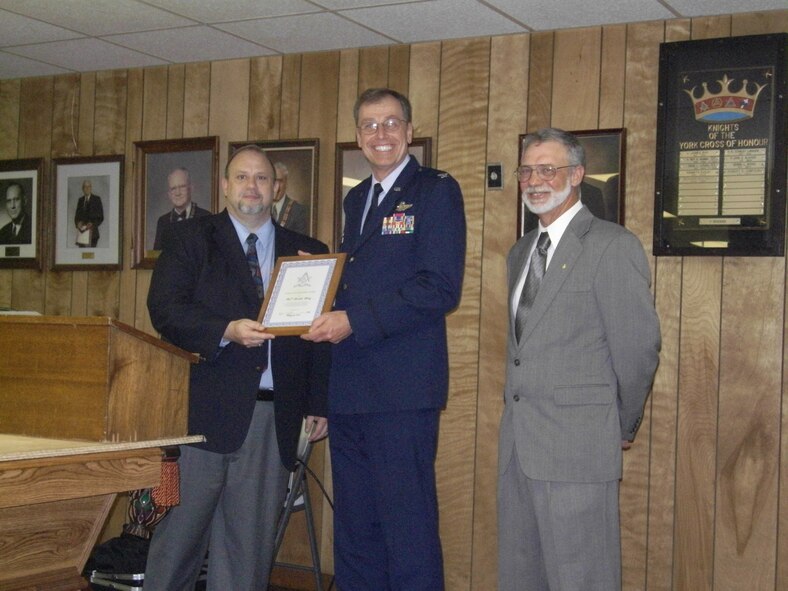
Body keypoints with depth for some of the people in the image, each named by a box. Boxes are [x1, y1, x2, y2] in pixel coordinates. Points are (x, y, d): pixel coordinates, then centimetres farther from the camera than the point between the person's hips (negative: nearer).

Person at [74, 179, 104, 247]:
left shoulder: (96, 199, 2)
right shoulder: (81, 200, 16)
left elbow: (101, 216, 0)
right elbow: (77, 215, 17)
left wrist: (93, 224, -13)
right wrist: (78, 223, -3)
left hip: (92, 231, -4)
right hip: (82, 231, 4)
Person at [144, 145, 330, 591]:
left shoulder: (308, 252, 15)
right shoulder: (190, 240, 9)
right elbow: (166, 310, -5)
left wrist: (320, 403, 3)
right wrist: (227, 331, -19)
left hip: (276, 417, 2)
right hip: (206, 408, -2)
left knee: (252, 539, 5)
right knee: (184, 524, 1)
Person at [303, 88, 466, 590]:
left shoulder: (436, 191, -5)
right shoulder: (356, 199, 19)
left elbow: (441, 288, -15)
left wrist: (354, 321, -18)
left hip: (402, 392, -8)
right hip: (350, 391, 8)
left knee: (408, 526, -3)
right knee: (354, 529, 14)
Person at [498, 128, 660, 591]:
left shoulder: (613, 246, -8)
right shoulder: (521, 251, 18)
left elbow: (638, 348, -8)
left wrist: (622, 428, 1)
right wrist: (517, 421, 14)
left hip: (578, 446, -7)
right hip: (517, 445, 8)